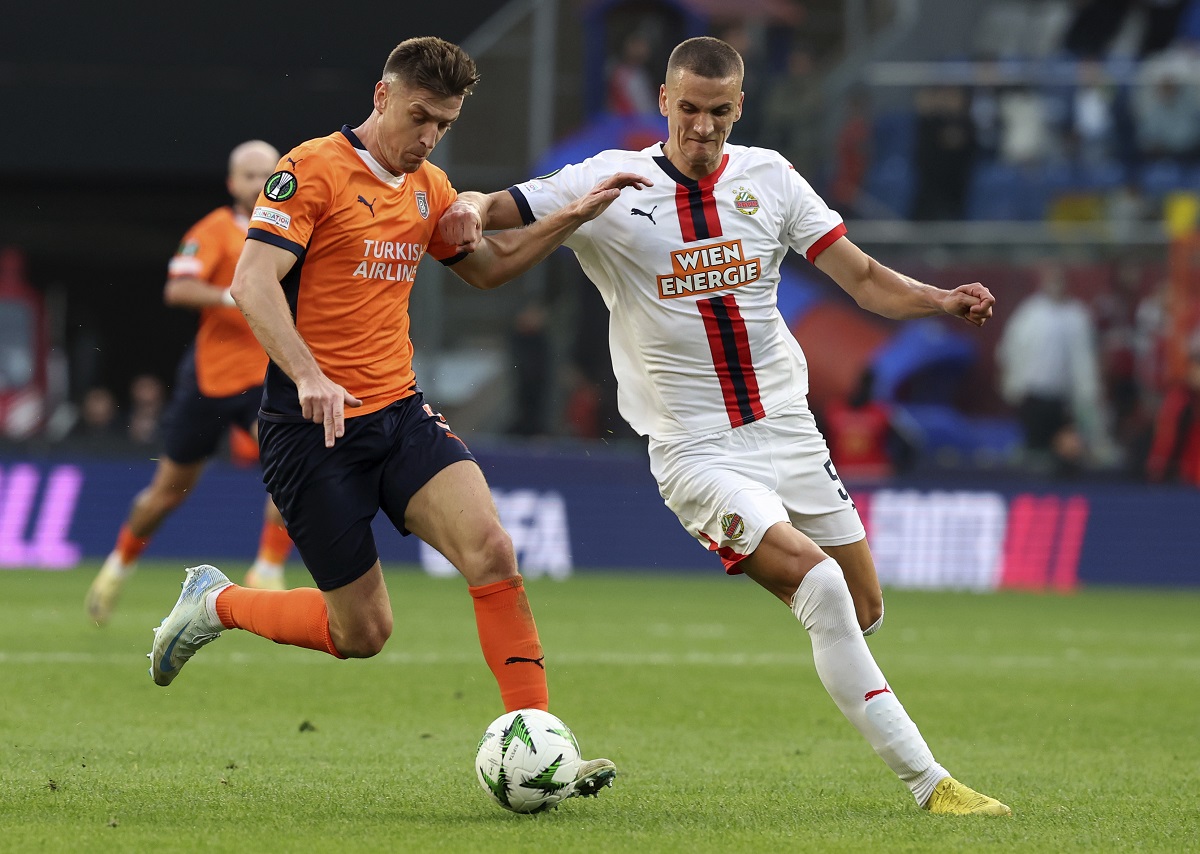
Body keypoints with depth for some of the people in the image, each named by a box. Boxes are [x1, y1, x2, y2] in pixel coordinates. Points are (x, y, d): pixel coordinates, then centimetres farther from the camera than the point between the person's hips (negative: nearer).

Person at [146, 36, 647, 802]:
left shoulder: (429, 188, 13)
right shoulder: (314, 171, -11)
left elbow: (487, 268, 30)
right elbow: (253, 284, -21)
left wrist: (574, 217, 16)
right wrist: (309, 376, -35)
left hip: (400, 413, 6)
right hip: (315, 425, -6)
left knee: (491, 549, -19)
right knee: (363, 632, -2)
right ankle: (216, 604, 25)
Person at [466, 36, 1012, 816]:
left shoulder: (767, 177, 3)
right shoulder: (612, 183, -6)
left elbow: (863, 277, 3)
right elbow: (491, 213, -6)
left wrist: (942, 300, -15)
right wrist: (466, 215, -30)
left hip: (787, 430, 5)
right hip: (695, 450, -5)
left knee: (863, 610, 4)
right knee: (821, 590, -22)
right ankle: (927, 781, -20)